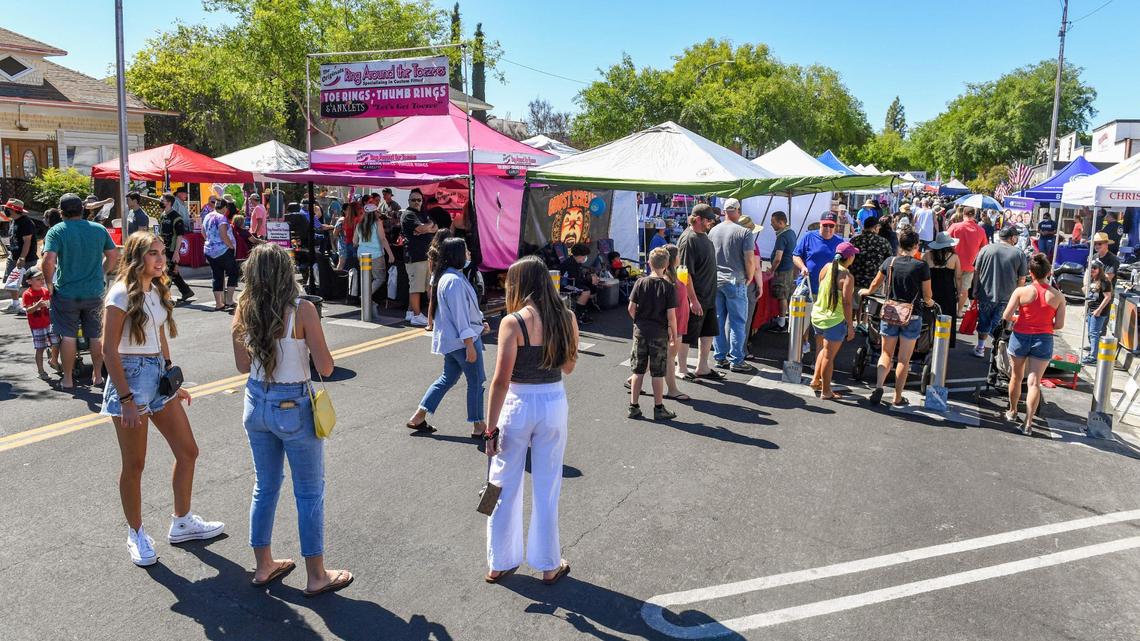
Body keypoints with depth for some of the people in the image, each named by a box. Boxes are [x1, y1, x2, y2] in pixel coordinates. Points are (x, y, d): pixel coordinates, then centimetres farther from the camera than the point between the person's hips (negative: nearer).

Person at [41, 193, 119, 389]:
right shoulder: (99, 229, 1)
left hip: (66, 293, -2)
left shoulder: (56, 231, -10)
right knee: (96, 335, 13)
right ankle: (97, 376, 21)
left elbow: (48, 260, -20)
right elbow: (114, 255, 8)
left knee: (68, 336, 9)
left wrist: (49, 284, -7)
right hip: (95, 292, 2)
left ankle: (68, 379, 16)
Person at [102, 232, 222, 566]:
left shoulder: (157, 291, 9)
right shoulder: (122, 294, -14)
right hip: (131, 376, -8)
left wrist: (173, 382, 16)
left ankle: (182, 523, 26)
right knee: (134, 464, 5)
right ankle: (136, 534, 22)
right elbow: (110, 350, -15)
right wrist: (126, 399, -18)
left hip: (159, 376, 8)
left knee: (188, 452, 11)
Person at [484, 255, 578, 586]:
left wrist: (491, 427, -10)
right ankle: (549, 565, 26)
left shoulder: (513, 322, -16)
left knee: (506, 488, 13)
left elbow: (501, 379, -17)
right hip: (555, 404, 4)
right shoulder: (566, 318, -3)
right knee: (547, 490, 16)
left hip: (517, 405, -3)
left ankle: (500, 563, 26)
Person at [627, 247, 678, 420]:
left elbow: (631, 308, -3)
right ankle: (659, 409, 13)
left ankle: (634, 406, 15)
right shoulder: (668, 287, -10)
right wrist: (674, 335, 0)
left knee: (638, 370, 11)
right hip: (659, 333, -2)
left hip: (640, 330, 3)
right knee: (658, 373, 6)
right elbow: (671, 315, -12)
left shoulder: (640, 283, -3)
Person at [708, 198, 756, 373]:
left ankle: (720, 357, 18)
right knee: (738, 321, 3)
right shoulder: (744, 233, -10)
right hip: (735, 282, -5)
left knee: (718, 320, 11)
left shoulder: (713, 231, 5)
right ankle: (736, 360, 5)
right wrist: (749, 278, 3)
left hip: (715, 281, 5)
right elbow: (750, 261, -13)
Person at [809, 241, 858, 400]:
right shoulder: (847, 277, -17)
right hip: (834, 320, -6)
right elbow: (846, 304, -18)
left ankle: (815, 380, 28)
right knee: (829, 356, 3)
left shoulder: (827, 268, 0)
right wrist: (850, 326, -12)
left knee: (826, 349, 27)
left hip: (817, 316, 6)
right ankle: (826, 392, 12)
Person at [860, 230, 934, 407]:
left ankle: (879, 386, -6)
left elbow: (875, 284, 12)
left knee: (886, 353, 15)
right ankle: (898, 398, 13)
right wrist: (929, 302, 19)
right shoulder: (921, 266, -10)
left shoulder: (889, 262, -3)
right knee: (904, 359, 8)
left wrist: (867, 291, 33)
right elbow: (927, 296, -4)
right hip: (912, 317, -2)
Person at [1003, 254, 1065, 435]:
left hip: (1020, 337, 0)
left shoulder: (1021, 291, -10)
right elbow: (1059, 324, -4)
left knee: (1016, 377, 18)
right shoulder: (1058, 296, -5)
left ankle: (1012, 411, 34)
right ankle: (1028, 423, -6)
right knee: (1034, 382, -1)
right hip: (1043, 340, 0)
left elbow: (1006, 316, -11)